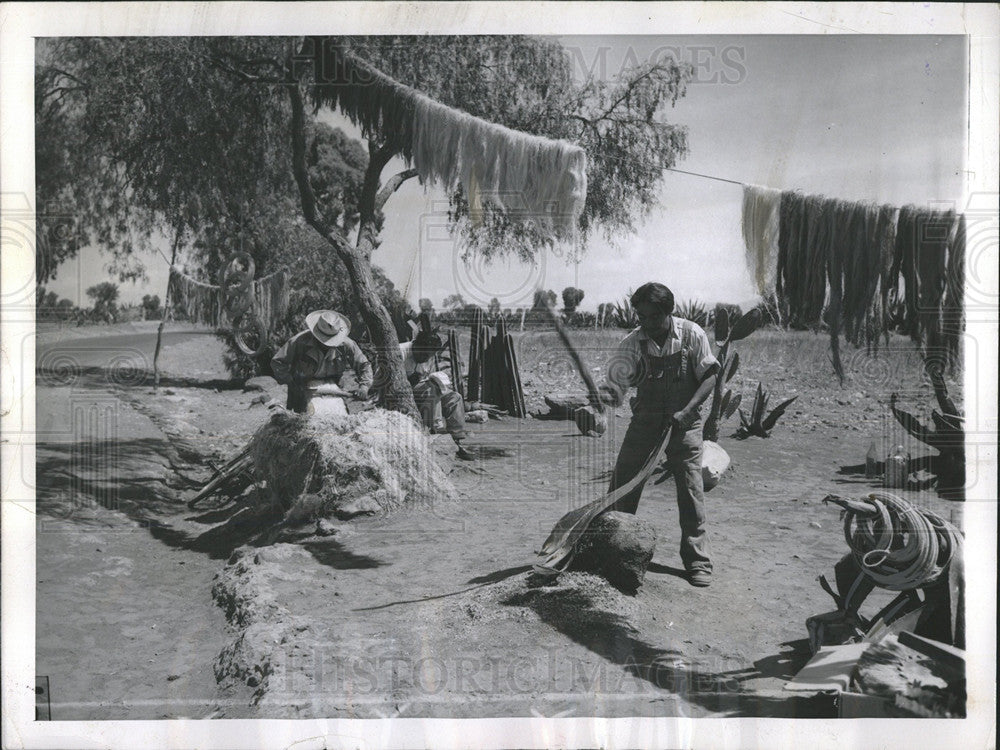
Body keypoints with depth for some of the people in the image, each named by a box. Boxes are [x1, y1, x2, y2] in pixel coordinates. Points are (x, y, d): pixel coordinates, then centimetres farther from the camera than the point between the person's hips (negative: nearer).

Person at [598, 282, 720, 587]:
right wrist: (602, 394, -41)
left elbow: (710, 376, -6)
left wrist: (687, 411, -17)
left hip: (684, 422, -2)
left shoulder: (692, 335, -10)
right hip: (645, 420, 2)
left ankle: (698, 561, 6)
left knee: (691, 489, -6)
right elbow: (616, 384, -16)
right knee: (622, 485, 2)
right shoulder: (632, 343, -9)